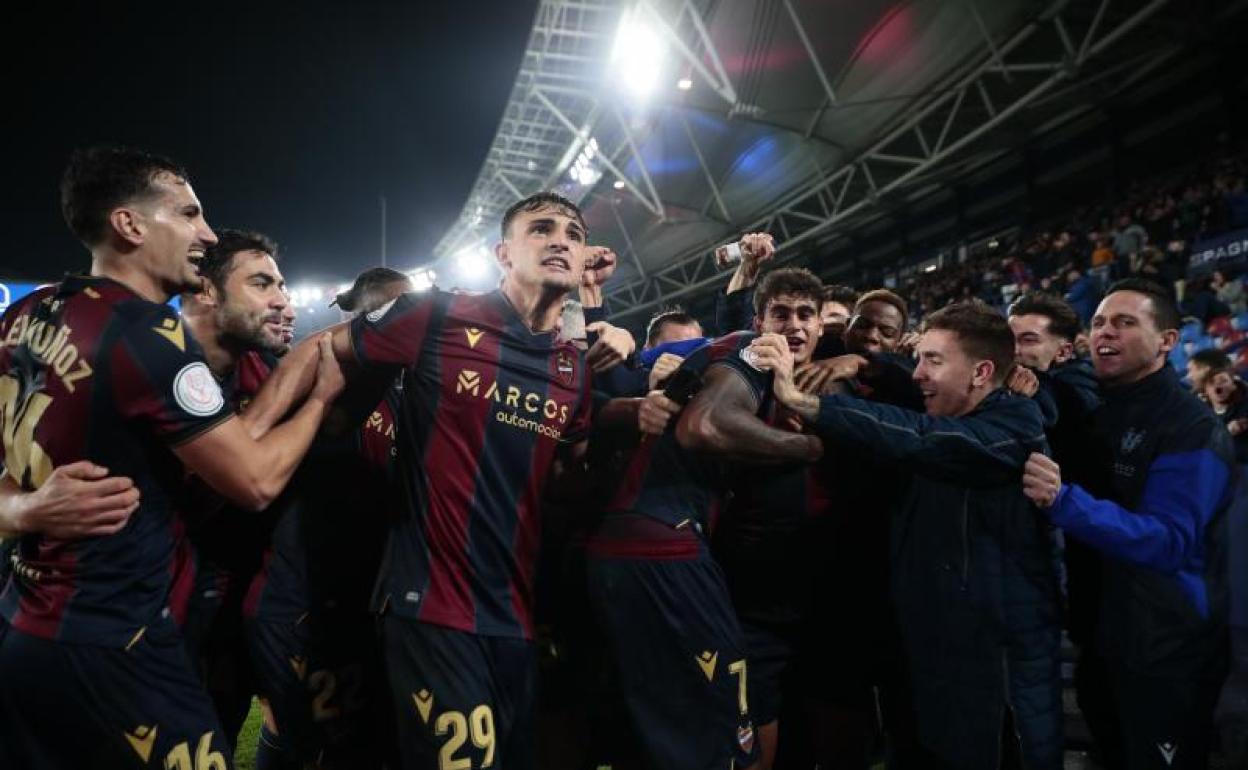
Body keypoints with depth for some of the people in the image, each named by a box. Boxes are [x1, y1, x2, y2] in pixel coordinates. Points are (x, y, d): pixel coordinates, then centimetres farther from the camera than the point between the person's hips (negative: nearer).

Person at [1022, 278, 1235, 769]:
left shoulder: (1193, 429, -20)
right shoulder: (1099, 414, 5)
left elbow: (1169, 541, -29)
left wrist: (1063, 500, -44)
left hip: (1165, 652, -7)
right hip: (1100, 635, 7)